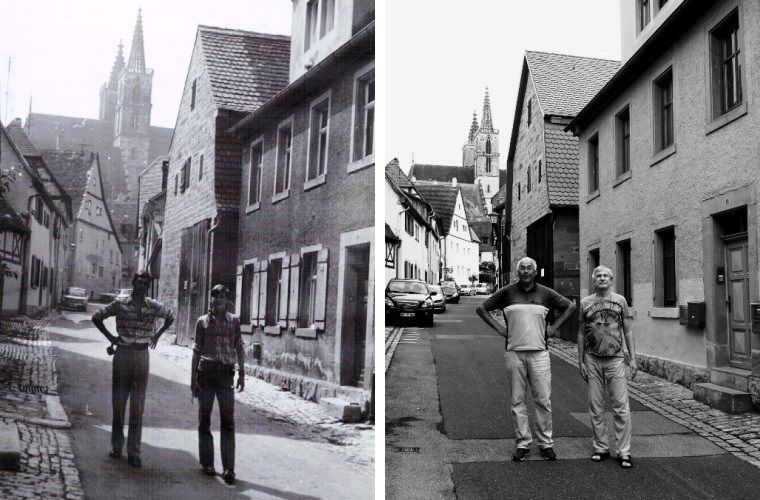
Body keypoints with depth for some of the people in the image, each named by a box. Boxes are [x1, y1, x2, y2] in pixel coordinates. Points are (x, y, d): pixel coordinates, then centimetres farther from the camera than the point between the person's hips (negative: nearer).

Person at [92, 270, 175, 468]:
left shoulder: (154, 307, 1)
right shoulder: (119, 304, -1)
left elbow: (171, 317, 20)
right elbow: (97, 317, 9)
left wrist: (157, 335, 12)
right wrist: (110, 336, 3)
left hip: (142, 355, 0)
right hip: (122, 353, 0)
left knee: (138, 407, 1)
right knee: (118, 401, 7)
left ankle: (134, 452, 5)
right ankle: (116, 446, 21)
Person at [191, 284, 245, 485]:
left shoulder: (234, 321, 7)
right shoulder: (202, 321, 6)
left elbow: (239, 348, 8)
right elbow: (197, 350, 7)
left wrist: (242, 373, 3)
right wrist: (193, 376, 3)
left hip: (225, 373, 0)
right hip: (205, 372, 1)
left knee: (228, 421, -4)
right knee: (204, 419, 7)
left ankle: (228, 468, -4)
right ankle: (207, 463, 19)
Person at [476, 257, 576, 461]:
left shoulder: (546, 293, 6)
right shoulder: (506, 292, 2)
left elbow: (570, 306, 17)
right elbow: (481, 308, 8)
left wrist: (554, 327, 7)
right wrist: (498, 327, 0)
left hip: (539, 352, 0)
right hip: (514, 352, 0)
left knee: (543, 400, 1)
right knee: (518, 400, 4)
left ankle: (546, 444, 14)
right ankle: (523, 444, 14)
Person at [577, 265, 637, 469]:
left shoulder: (620, 300, 5)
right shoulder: (585, 303, 6)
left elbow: (627, 331, 7)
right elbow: (581, 333, 9)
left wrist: (633, 358, 1)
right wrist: (580, 361, 6)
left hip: (615, 359, -1)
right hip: (593, 360, 1)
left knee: (621, 407, -3)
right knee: (595, 406, 5)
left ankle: (624, 452, 4)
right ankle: (601, 448, 16)